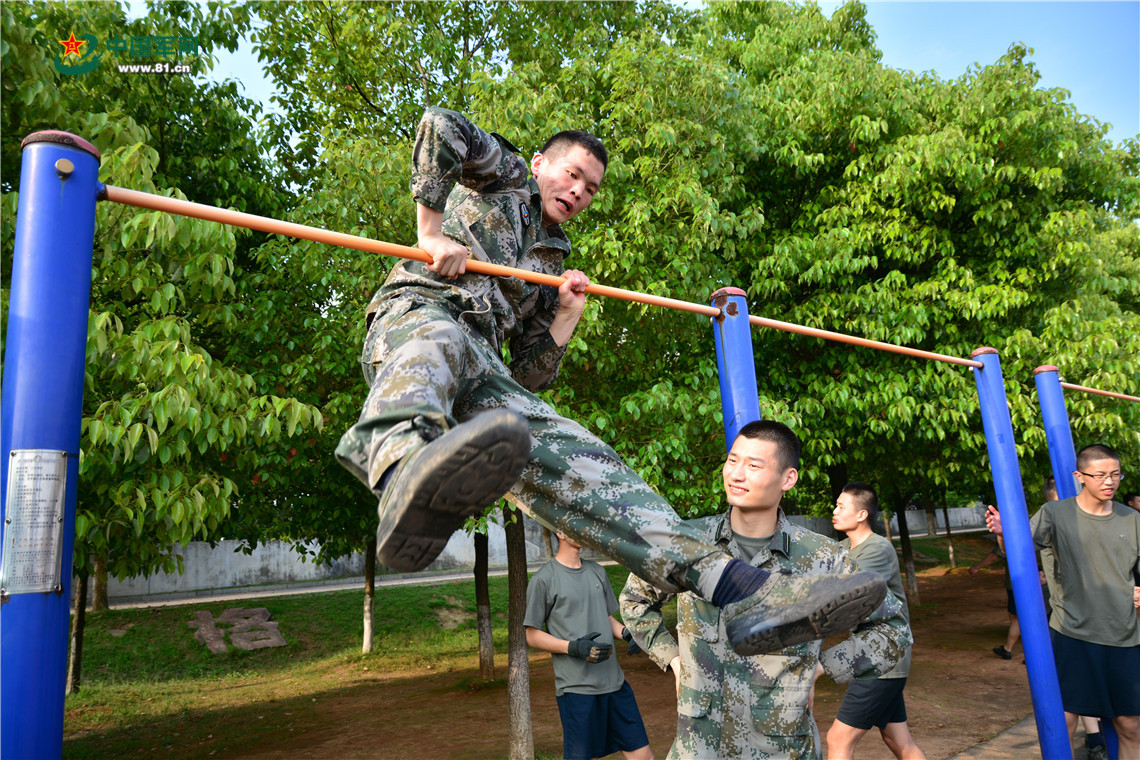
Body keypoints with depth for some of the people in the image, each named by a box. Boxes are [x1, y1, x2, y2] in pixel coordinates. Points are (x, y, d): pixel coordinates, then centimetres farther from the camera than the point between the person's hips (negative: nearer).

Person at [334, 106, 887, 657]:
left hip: (480, 364, 4)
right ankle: (406, 478, -77)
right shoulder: (506, 175, 21)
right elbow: (438, 125, -3)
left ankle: (734, 584, -39)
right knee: (435, 343, -42)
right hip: (416, 311, -4)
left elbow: (529, 378, 24)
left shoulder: (550, 266, 32)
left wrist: (566, 317, 9)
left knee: (566, 452, -22)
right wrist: (432, 233, -7)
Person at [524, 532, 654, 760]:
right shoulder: (544, 579, -6)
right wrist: (573, 647, -18)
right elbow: (532, 635, -4)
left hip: (614, 681, 5)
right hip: (576, 687, -5)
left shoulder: (597, 572, 13)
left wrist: (625, 632, -1)